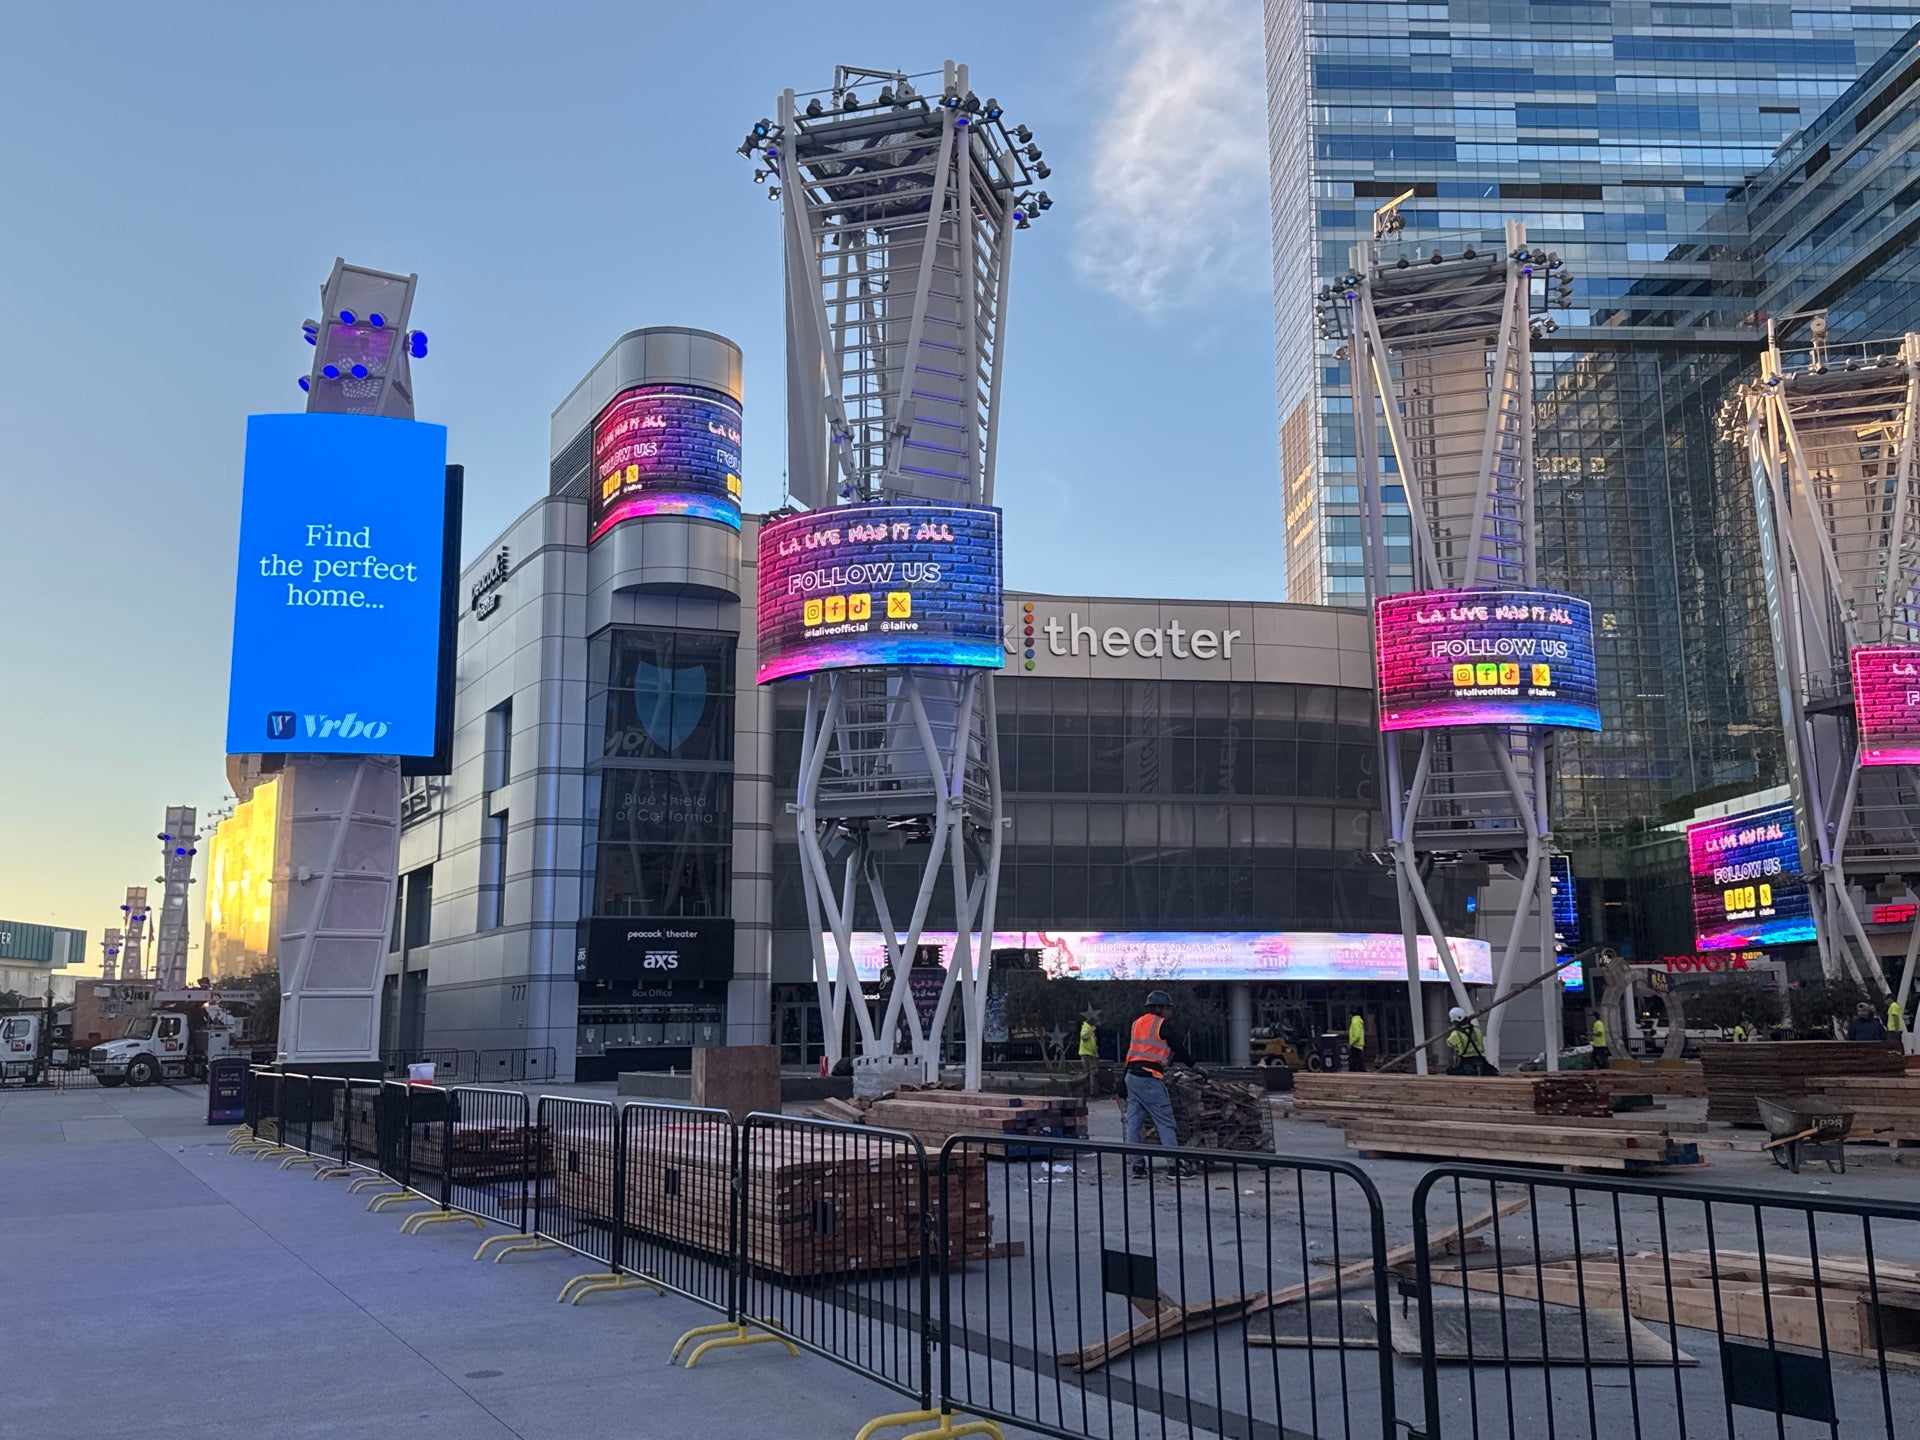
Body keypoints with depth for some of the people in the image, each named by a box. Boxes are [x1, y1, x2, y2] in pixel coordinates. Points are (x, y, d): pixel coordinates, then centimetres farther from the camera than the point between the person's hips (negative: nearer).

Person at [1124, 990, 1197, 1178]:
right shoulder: (1160, 1024, -4)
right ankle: (1175, 1164, -5)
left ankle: (1137, 1164, 9)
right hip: (1150, 1078, -8)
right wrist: (1193, 1064, 13)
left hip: (1131, 1076, 8)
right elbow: (1177, 1048, 0)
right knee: (1165, 1123, -4)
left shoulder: (1136, 1024, 18)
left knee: (1133, 1122, 8)